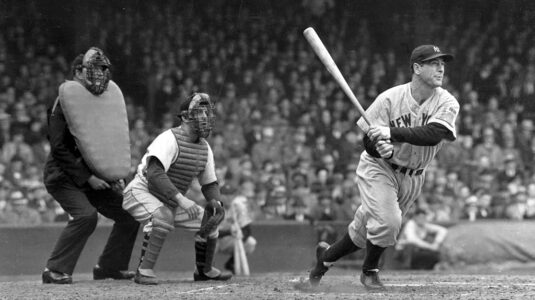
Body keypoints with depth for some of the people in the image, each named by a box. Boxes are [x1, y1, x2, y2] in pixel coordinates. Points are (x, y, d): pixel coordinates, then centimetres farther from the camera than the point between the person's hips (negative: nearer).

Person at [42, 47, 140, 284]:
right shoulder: (64, 103, -15)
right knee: (86, 215, -29)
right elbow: (59, 148, -19)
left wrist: (116, 175, 4)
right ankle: (55, 271, -21)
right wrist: (88, 178, -20)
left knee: (129, 214, 3)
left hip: (93, 176, 8)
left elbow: (114, 141, 19)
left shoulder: (107, 99, 10)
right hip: (64, 176, -8)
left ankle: (110, 266, 17)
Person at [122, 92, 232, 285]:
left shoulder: (204, 148, 4)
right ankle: (144, 271, -36)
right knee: (164, 216, -38)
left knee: (209, 220, 8)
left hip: (169, 202, 9)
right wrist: (181, 199, -44)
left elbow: (209, 184, 12)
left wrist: (215, 202, -11)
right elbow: (154, 174, -37)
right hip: (141, 192, -8)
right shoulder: (169, 139, -24)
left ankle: (204, 270, 27)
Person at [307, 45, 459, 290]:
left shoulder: (447, 103, -14)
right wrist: (380, 148, -37)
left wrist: (391, 133, -40)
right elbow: (369, 141, -14)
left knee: (365, 231, 11)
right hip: (378, 168, -3)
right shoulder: (390, 98, -18)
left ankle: (327, 255, 38)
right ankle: (370, 271, 1)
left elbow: (433, 134, -31)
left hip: (412, 178, 4)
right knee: (387, 221, -25)